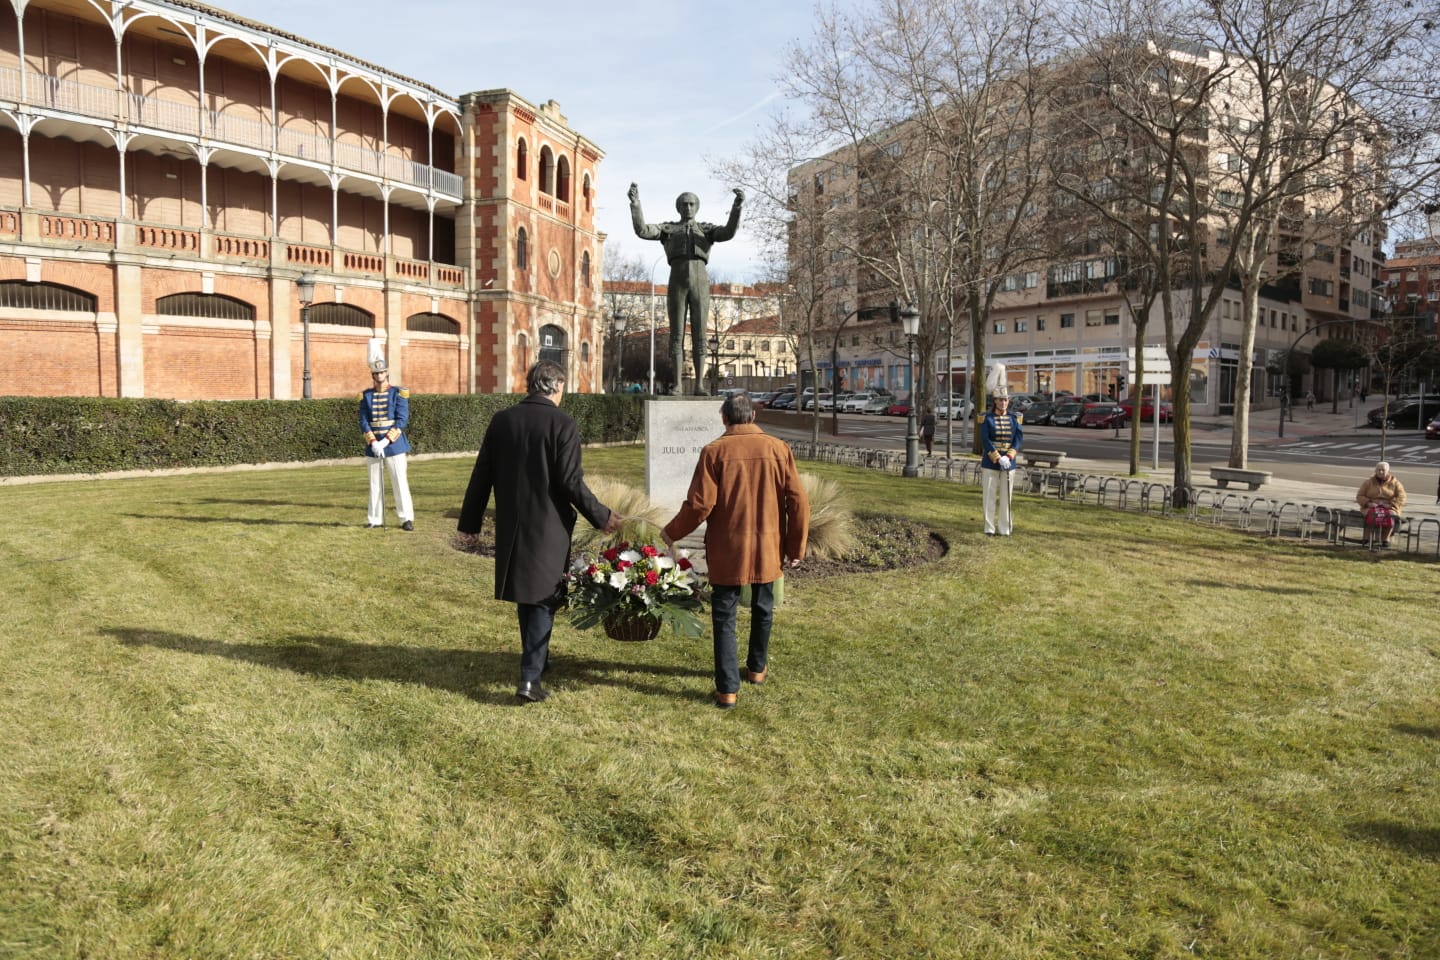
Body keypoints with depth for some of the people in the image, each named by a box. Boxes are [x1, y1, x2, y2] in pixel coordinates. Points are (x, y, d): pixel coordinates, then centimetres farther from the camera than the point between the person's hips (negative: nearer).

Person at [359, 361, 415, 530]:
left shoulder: (398, 393, -1)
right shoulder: (366, 396, 8)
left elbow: (402, 421, -8)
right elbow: (364, 422, 2)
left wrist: (386, 441, -15)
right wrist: (373, 442, -13)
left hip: (394, 445, -3)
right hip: (373, 447, 3)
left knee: (400, 483, -2)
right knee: (375, 484, 7)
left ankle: (406, 518, 3)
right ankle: (375, 519, 15)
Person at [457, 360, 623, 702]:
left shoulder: (501, 420, 2)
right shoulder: (563, 425, -12)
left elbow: (482, 475, 4)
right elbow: (571, 481, -15)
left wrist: (469, 522, 12)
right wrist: (602, 517, -3)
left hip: (511, 526, 5)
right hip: (548, 527, -5)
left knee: (525, 594, 20)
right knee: (542, 599, 4)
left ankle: (535, 658, 37)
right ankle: (530, 678, 0)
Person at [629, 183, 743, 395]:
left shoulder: (707, 230, 19)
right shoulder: (667, 229, 18)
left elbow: (729, 232, -3)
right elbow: (641, 230, 0)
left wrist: (737, 204, -18)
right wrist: (635, 202, -12)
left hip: (700, 284, 0)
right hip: (677, 283, 0)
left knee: (699, 334, -4)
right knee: (676, 334, -4)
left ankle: (699, 385, -1)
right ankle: (677, 385, 0)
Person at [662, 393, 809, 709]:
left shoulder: (714, 451, -9)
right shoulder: (778, 449, -4)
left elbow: (699, 505, -11)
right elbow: (798, 501, -4)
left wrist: (671, 533, 5)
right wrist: (796, 547, 5)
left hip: (727, 550, -2)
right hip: (767, 548, 3)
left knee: (724, 616, 6)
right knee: (763, 609, 21)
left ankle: (727, 688, 5)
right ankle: (757, 667, 39)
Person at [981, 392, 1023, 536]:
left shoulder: (1014, 419, 5)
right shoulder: (987, 418, -2)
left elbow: (1018, 439, -2)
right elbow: (985, 440, -10)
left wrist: (1008, 457, -17)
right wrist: (998, 459, -20)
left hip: (1009, 463, 2)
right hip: (990, 464, -2)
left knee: (1006, 497, 5)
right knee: (989, 496, 0)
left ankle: (1004, 529, 12)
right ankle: (989, 528, 8)